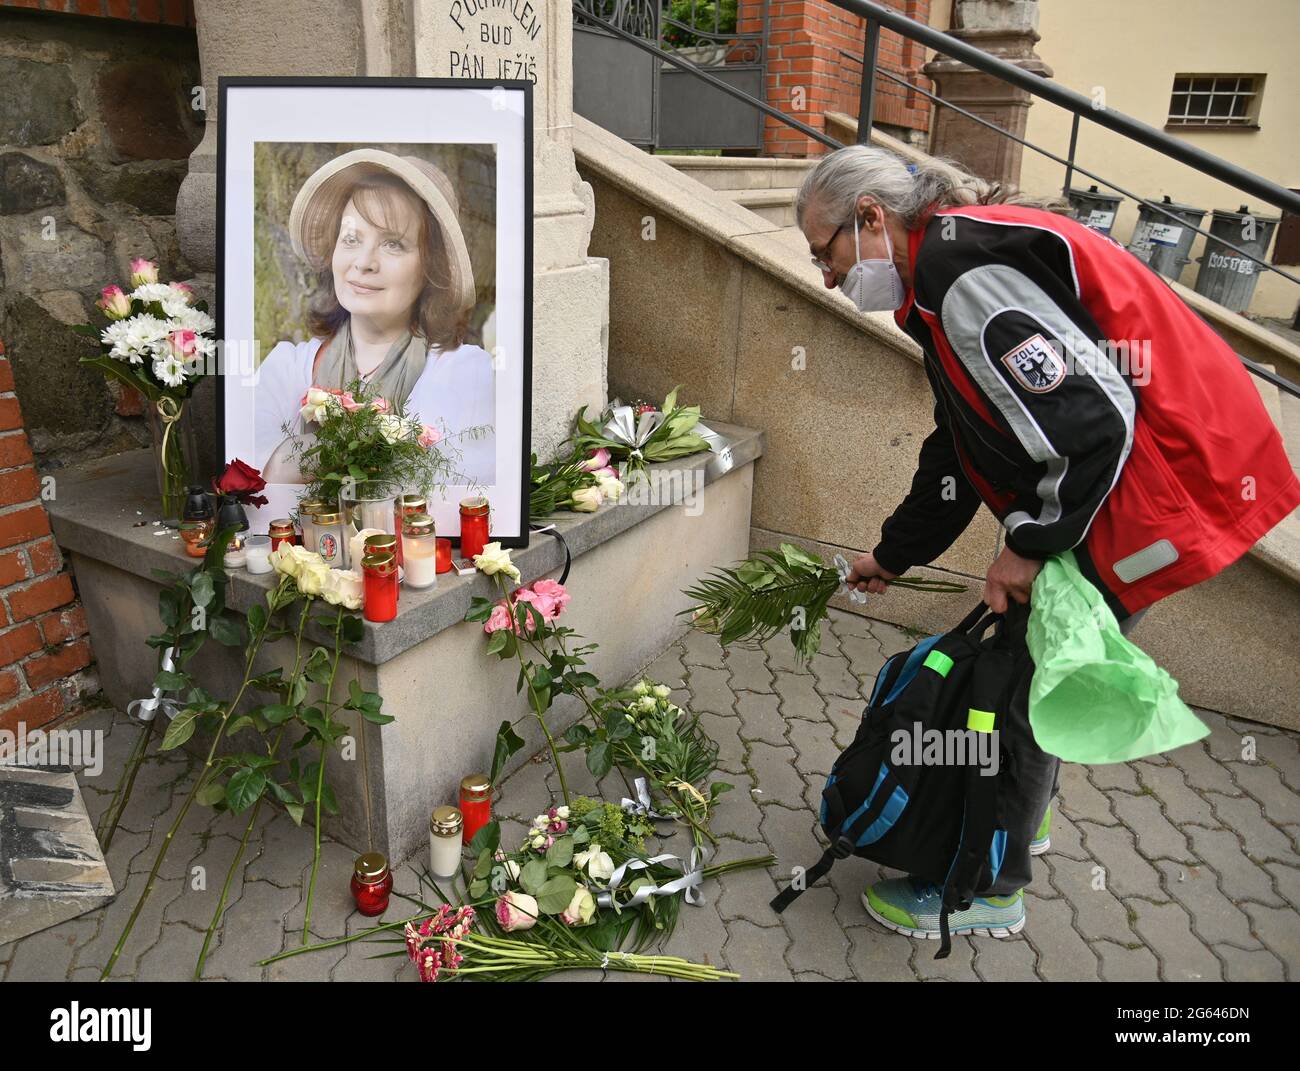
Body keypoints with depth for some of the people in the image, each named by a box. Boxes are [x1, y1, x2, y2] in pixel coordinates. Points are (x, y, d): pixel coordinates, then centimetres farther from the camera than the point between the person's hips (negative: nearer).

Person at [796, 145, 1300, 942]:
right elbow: (962, 445, 18)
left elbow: (1093, 419, -27)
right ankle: (1025, 815, 44)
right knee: (1031, 660, 21)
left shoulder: (965, 273, -22)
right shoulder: (946, 269, 12)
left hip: (1163, 483, -10)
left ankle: (990, 887, 21)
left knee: (1028, 686, 1)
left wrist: (1032, 545, -14)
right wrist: (894, 555, 23)